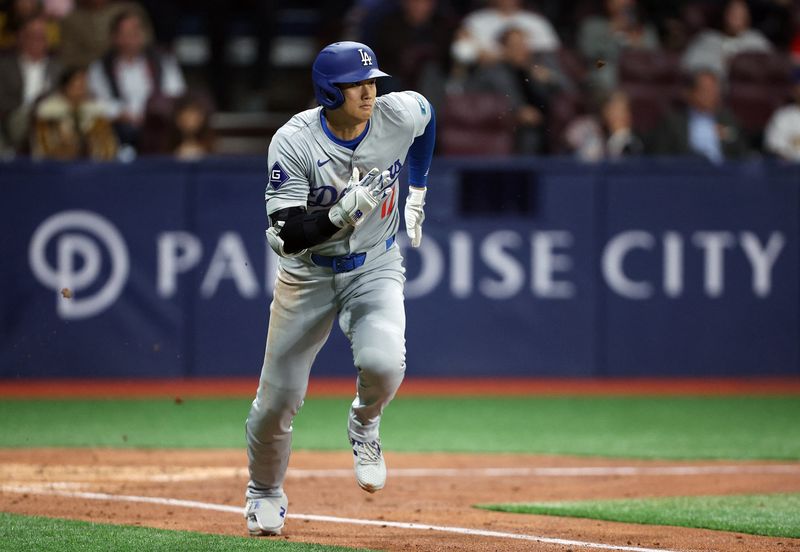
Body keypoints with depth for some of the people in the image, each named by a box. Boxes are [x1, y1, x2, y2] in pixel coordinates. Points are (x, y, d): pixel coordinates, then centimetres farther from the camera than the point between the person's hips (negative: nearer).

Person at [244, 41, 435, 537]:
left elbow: (426, 112, 13)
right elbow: (287, 237, -27)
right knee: (279, 397, 4)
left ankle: (364, 424, 8)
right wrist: (347, 210, -41)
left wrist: (417, 193, 16)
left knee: (382, 363, -28)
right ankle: (265, 492, 33)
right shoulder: (294, 142, -23)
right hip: (309, 273, -1)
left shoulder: (402, 115, -15)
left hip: (375, 267, 1)